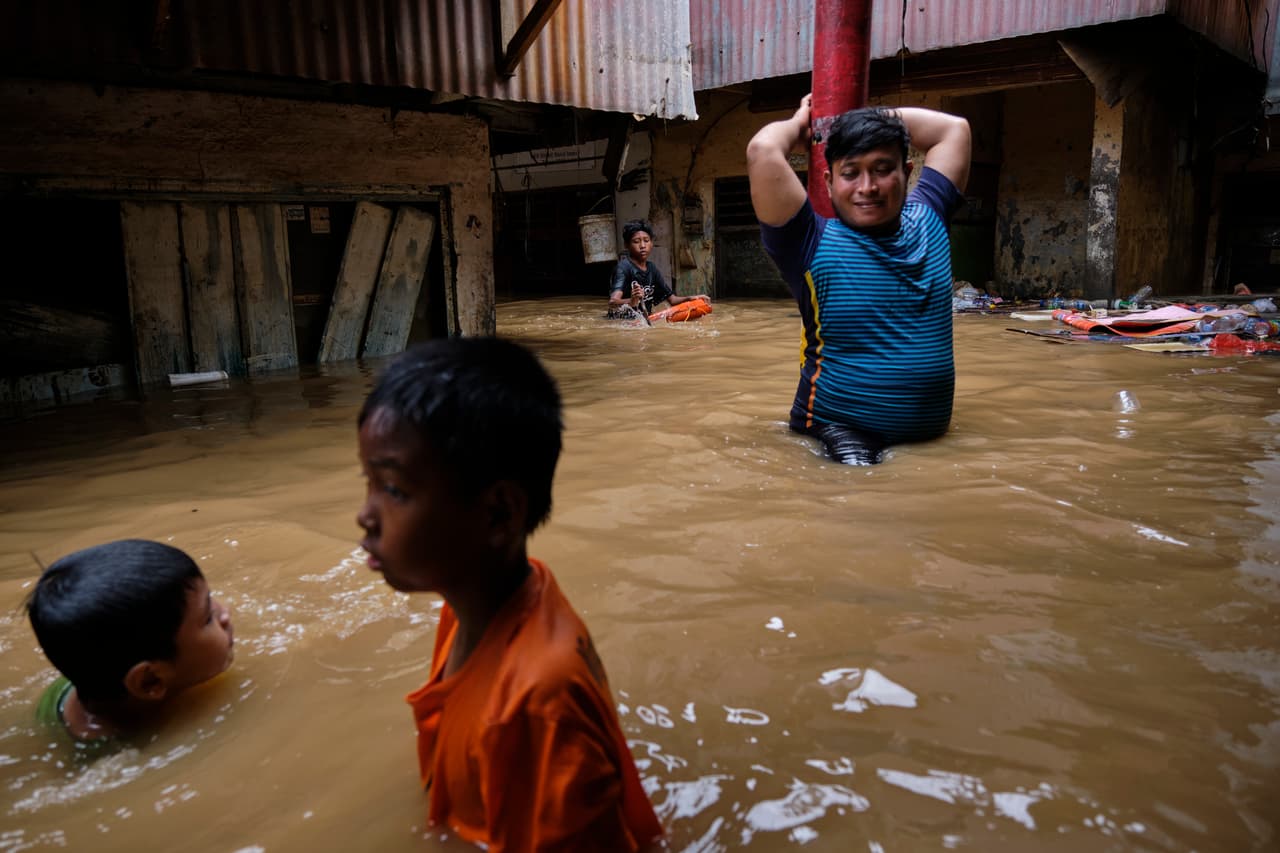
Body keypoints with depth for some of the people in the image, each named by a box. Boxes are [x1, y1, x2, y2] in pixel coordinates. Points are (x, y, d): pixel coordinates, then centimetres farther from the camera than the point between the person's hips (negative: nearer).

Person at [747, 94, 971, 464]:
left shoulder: (928, 219, 8)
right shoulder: (812, 241, -7)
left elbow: (955, 129, 17)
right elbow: (763, 150, -17)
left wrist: (882, 116, 19)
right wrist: (800, 125, 3)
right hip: (839, 431, -7)